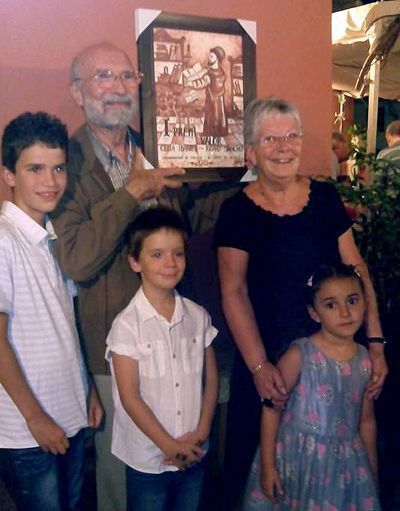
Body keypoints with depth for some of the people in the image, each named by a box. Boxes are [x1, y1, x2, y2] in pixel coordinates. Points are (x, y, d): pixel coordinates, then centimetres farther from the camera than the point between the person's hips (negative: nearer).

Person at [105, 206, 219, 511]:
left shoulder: (198, 317, -1)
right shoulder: (127, 325, -14)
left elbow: (211, 379, 5)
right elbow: (130, 397, -13)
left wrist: (201, 432, -6)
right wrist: (170, 446, -11)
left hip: (194, 454, 4)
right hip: (148, 459, -4)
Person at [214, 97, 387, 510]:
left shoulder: (325, 197, 2)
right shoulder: (238, 211, -6)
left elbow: (356, 270, 3)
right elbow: (234, 293, -7)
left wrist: (375, 343, -3)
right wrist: (259, 367, -14)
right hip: (267, 361, -2)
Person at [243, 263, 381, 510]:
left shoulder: (366, 361, -1)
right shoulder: (301, 355, -15)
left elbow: (367, 420, 10)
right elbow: (271, 408, -11)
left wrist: (372, 473, 16)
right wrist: (267, 465, -10)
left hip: (346, 463, 4)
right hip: (297, 461, -4)